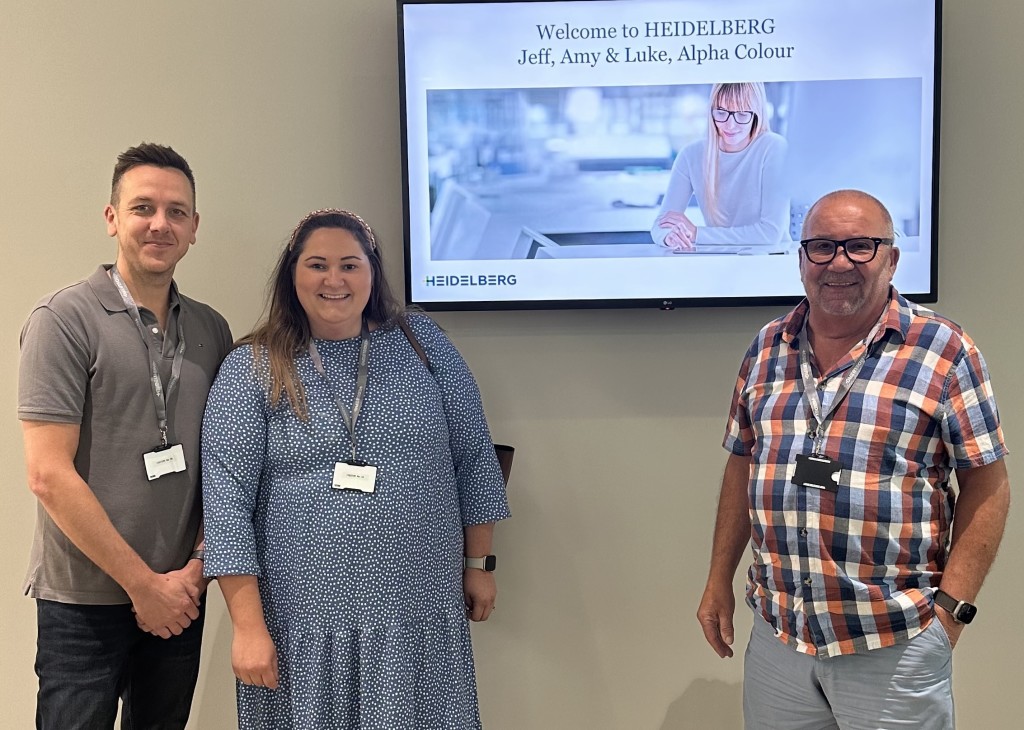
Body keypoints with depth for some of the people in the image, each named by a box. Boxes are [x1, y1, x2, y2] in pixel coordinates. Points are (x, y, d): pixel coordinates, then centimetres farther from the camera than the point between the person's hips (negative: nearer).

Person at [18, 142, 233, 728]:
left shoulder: (212, 330, 7)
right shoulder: (64, 320, -9)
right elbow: (50, 476, -14)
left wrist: (197, 566, -3)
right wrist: (144, 584, -13)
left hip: (180, 598, 5)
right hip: (85, 601, -4)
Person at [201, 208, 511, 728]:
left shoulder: (424, 344, 4)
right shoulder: (251, 370, -3)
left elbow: (473, 460, 8)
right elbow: (227, 500, -7)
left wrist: (479, 563, 9)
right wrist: (248, 625, -11)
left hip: (419, 619, 2)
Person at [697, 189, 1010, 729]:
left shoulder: (943, 351, -7)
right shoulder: (767, 349, 5)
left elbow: (986, 486, -6)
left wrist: (953, 604, -11)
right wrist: (720, 578, 11)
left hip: (896, 644, -3)